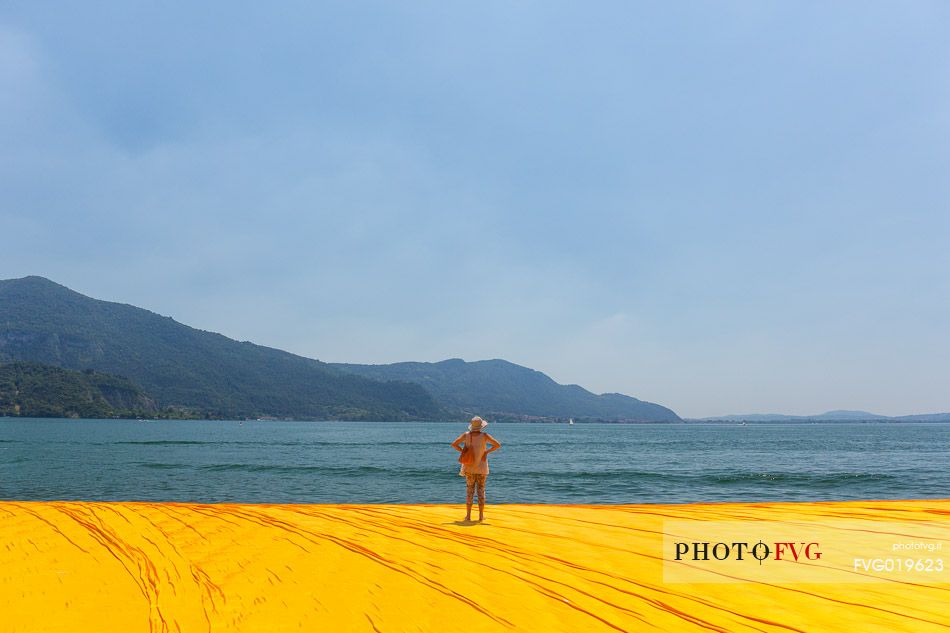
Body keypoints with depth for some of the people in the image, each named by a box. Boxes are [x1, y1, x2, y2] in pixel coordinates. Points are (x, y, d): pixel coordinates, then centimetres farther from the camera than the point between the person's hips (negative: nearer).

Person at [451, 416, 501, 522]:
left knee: (469, 491, 9)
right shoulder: (484, 435, -10)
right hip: (481, 468, -1)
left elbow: (454, 444, -6)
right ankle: (481, 516, 10)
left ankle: (468, 515, 7)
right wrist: (487, 451, -6)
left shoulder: (466, 435, -4)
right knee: (481, 490, 9)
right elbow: (498, 445, -15)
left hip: (469, 468, 1)